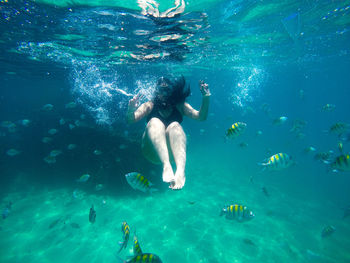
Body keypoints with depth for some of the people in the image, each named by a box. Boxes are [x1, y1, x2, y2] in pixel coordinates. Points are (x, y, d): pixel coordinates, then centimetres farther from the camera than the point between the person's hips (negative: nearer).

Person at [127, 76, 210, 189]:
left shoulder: (179, 106, 11)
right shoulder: (150, 105, 10)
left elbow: (200, 116, 1)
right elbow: (132, 119, -2)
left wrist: (206, 98, -14)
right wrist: (131, 110, -24)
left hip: (172, 151, 0)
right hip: (153, 152, 0)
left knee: (175, 126, -27)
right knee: (155, 122, -24)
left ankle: (180, 170, -48)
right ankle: (166, 165, -45)